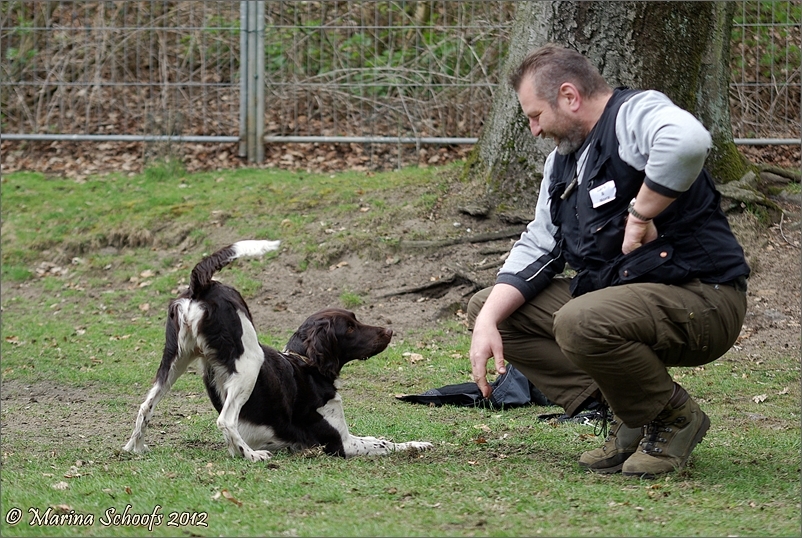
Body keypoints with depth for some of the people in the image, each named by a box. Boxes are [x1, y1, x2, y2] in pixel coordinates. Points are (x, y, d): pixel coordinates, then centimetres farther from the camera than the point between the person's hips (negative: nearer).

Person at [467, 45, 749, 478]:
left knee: (580, 323, -36)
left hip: (700, 299, -10)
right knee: (487, 308, 7)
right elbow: (536, 248, 14)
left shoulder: (636, 114, -12)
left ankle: (675, 418, -7)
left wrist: (640, 214, -25)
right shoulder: (562, 160, 17)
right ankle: (630, 414, 2)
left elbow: (687, 143, -37)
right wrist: (488, 322, 0)